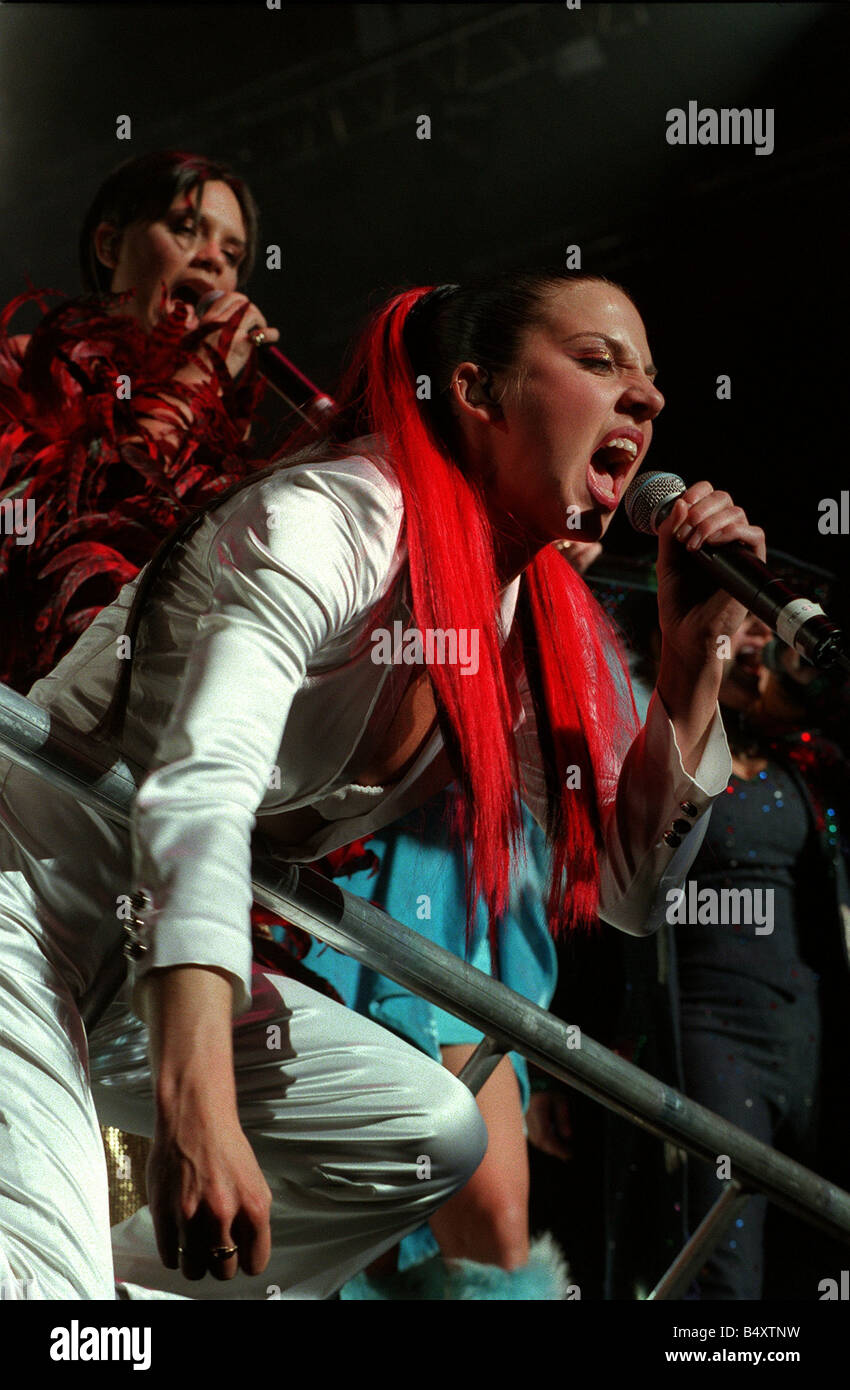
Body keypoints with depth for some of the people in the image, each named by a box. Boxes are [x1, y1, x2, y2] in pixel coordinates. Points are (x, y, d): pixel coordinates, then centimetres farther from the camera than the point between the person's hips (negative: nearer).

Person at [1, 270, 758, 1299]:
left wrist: (693, 653, -8)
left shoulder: (540, 623, 5)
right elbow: (201, 793, -33)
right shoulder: (336, 518, -20)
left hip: (139, 977, 9)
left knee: (433, 1134, 6)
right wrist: (198, 1112, -45)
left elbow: (628, 890, 6)